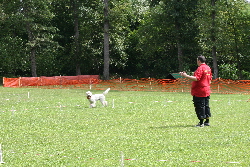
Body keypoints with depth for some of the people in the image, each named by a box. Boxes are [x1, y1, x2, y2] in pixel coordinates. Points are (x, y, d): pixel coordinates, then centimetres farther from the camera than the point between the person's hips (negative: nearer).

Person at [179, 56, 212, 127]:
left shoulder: (200, 68, -15)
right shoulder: (208, 68, 12)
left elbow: (196, 78, -25)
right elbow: (210, 79, 17)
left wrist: (186, 76, -25)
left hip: (199, 92, -9)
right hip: (207, 91, 9)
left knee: (200, 106, -5)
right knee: (206, 106, 14)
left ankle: (201, 123, -4)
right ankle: (207, 121, 19)